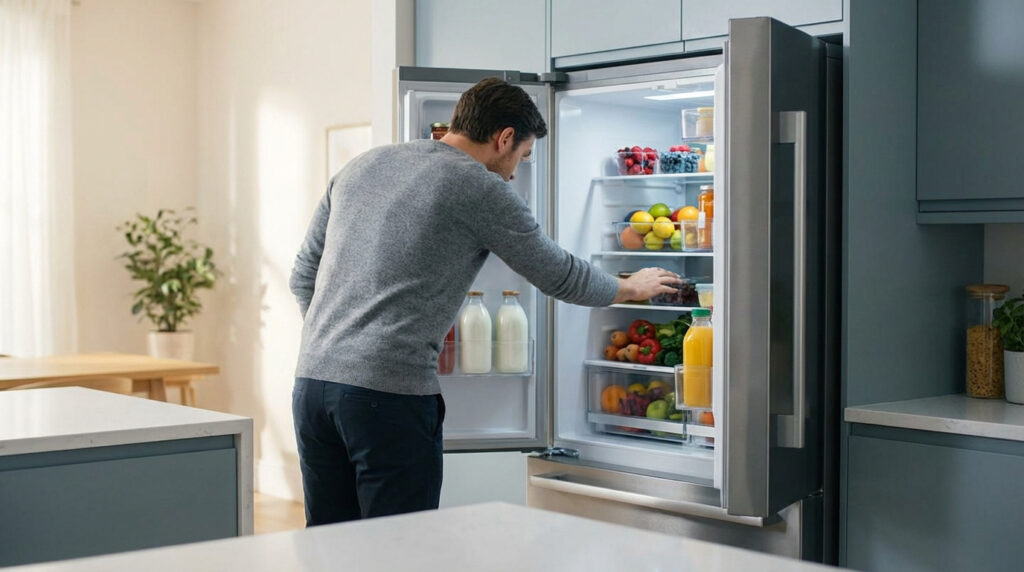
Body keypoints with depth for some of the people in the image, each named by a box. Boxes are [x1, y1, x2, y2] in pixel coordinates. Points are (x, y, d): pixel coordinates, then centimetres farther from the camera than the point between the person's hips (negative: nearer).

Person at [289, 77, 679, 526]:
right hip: (390, 392, -7)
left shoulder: (359, 167, 17)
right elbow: (558, 275, 7)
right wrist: (632, 288, 25)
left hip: (311, 381, 7)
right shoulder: (479, 187, -3)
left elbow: (303, 276, 20)